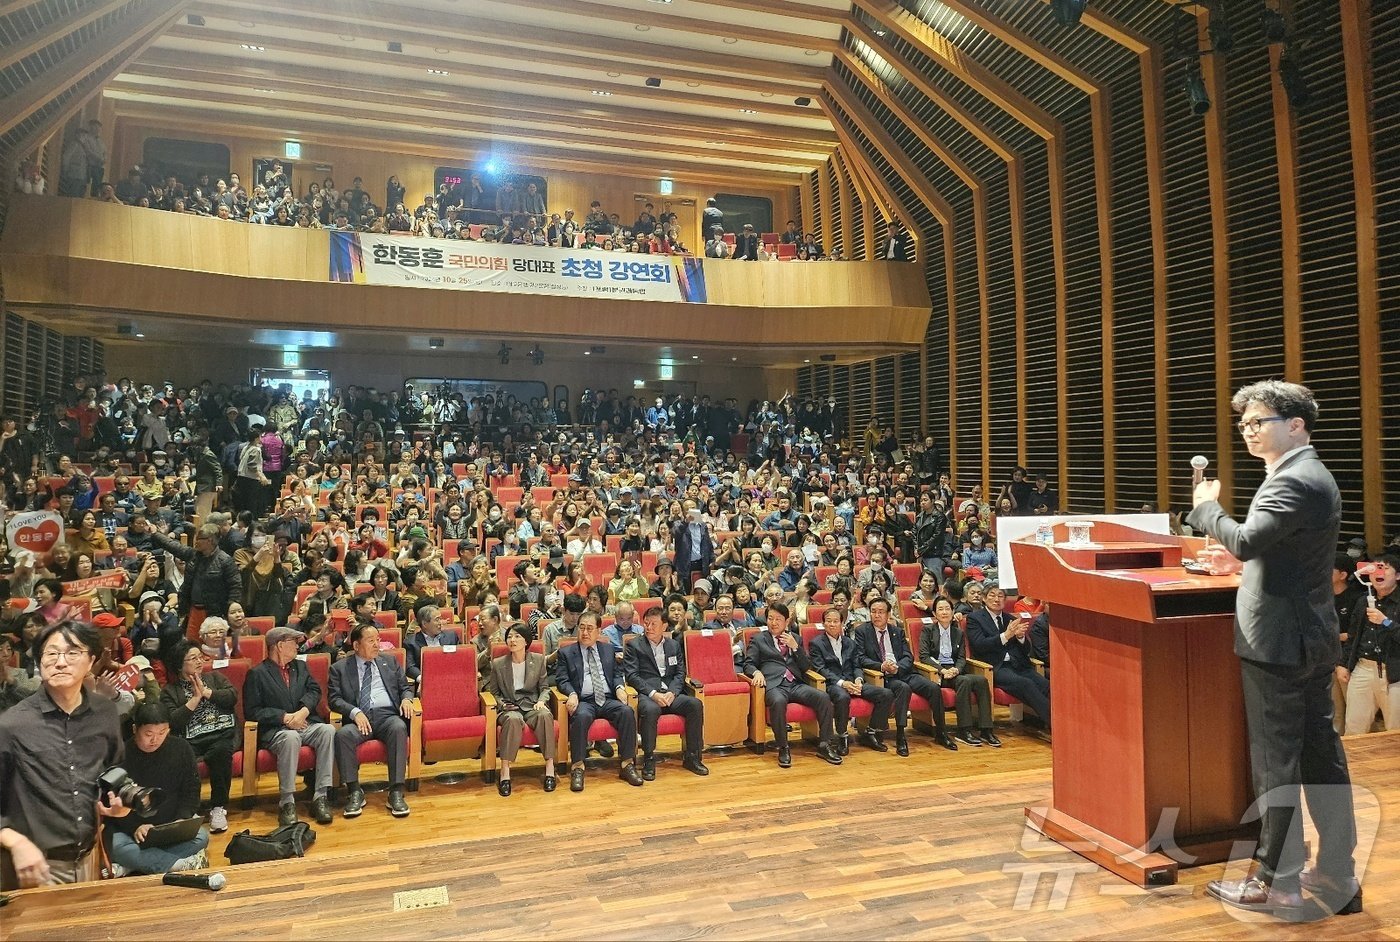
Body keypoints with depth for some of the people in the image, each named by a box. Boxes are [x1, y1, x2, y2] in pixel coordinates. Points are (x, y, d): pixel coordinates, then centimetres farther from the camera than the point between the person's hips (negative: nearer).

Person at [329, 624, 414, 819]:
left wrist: (406, 699, -3)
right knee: (342, 734, -34)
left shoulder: (390, 661, 21)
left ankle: (396, 793, -31)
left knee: (399, 728, -34)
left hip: (388, 715, 1)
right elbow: (335, 699, 3)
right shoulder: (340, 668, 14)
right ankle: (354, 792, -18)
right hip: (358, 718, -1)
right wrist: (355, 712, -15)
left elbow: (405, 687, 22)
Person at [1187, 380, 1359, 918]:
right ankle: (1336, 876, 24)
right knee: (1320, 752, 14)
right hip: (1312, 638, 10)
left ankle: (1276, 882, 9)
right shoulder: (1313, 476, 16)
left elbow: (1246, 537, -30)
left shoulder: (1293, 481, -17)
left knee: (1276, 760, -1)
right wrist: (1241, 563, 15)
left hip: (1277, 641, -10)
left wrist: (1207, 508, -14)